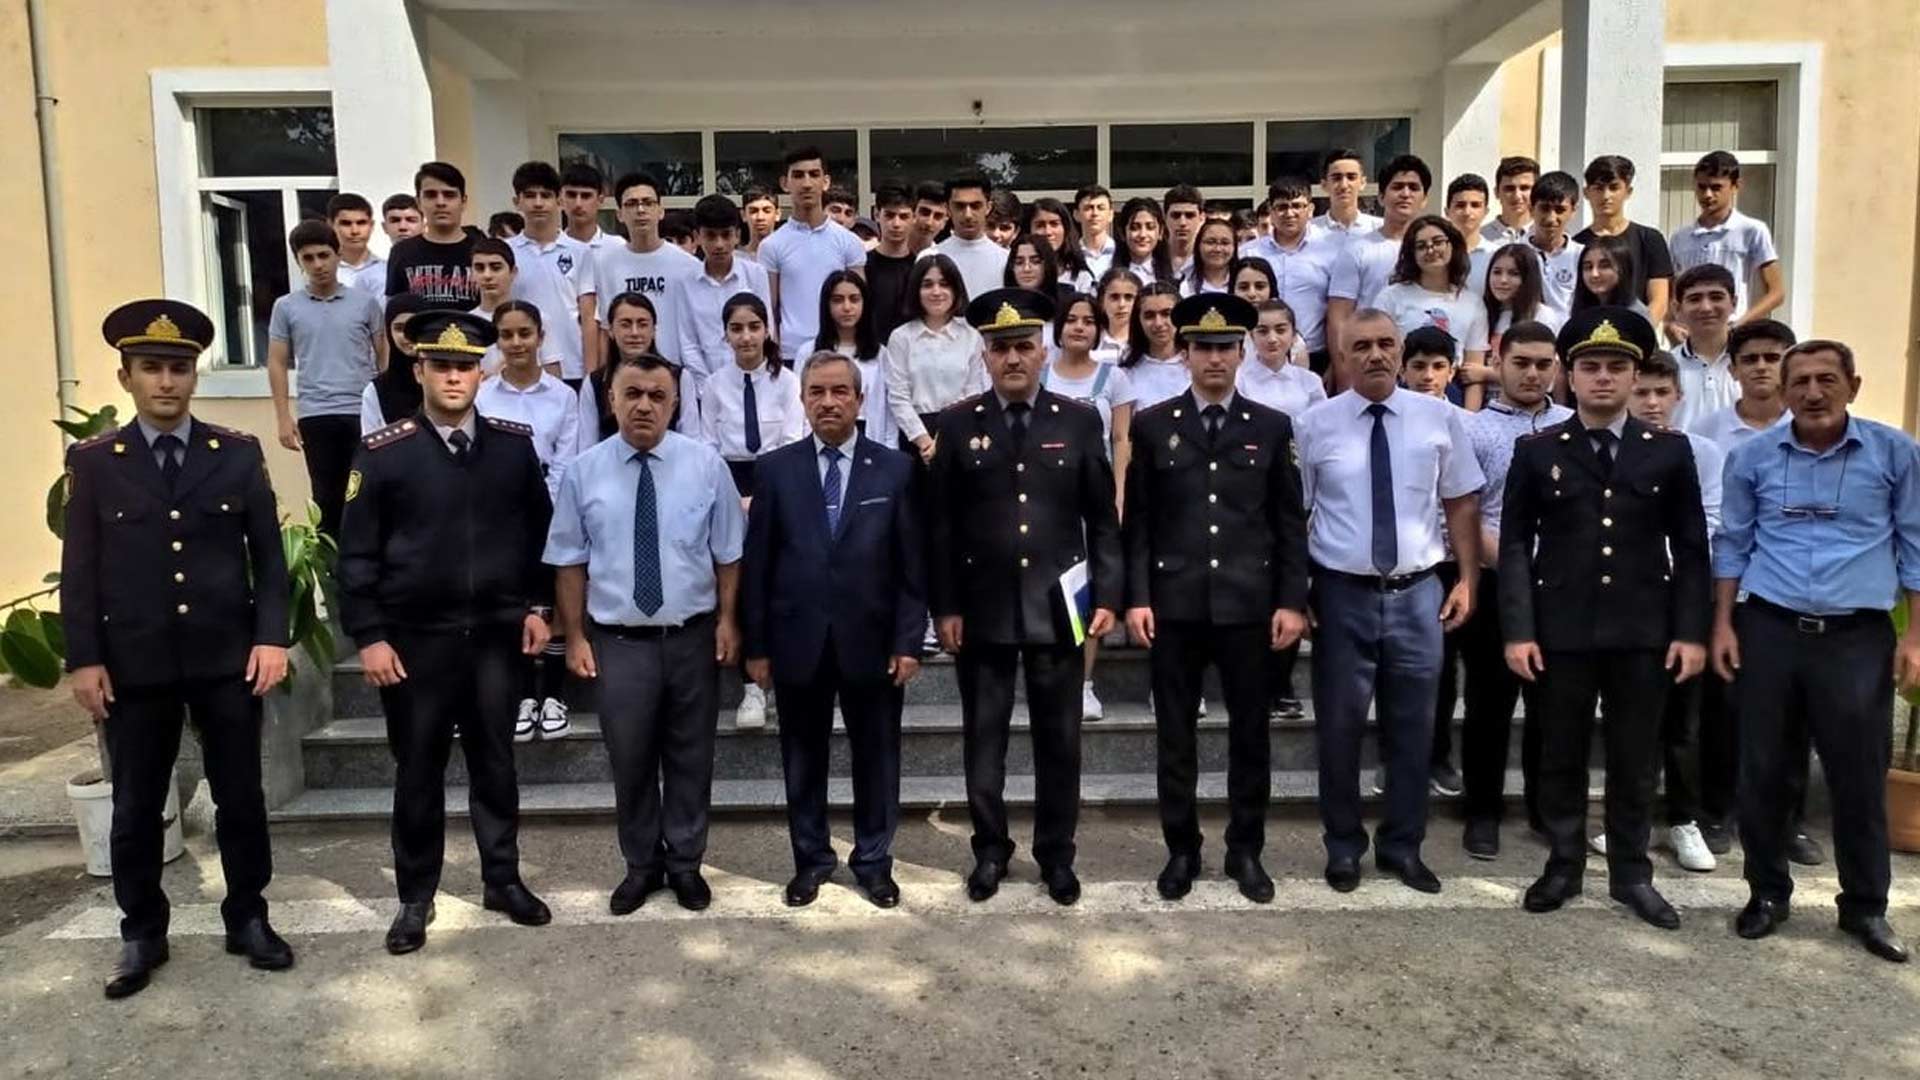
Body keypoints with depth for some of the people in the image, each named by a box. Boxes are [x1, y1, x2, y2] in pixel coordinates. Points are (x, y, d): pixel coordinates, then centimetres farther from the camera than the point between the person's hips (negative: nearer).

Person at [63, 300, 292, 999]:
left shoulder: (238, 454, 3)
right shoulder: (93, 461, 2)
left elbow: (268, 554, 3)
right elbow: (80, 569, 1)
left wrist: (272, 637, -5)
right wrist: (83, 659, -4)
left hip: (227, 657, 0)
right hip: (133, 665, 0)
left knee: (240, 797, 9)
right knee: (136, 808, 10)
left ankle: (247, 919, 25)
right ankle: (141, 934, 26)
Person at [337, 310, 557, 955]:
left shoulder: (515, 444, 1)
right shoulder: (382, 452, -6)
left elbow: (539, 530, 9)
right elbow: (357, 553, -5)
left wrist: (537, 605, 5)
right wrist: (368, 636, -9)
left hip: (496, 635, 2)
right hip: (414, 640, -2)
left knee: (495, 764, 13)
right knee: (418, 772, 10)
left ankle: (502, 880, 29)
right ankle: (415, 898, 24)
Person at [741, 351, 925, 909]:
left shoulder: (896, 468, 0)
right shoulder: (775, 469, 1)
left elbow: (912, 564, -1)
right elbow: (757, 563, 1)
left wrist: (909, 641, -5)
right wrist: (755, 645, -2)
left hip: (872, 642, 0)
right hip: (798, 642, 1)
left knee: (876, 758, 11)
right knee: (803, 759, 12)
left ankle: (873, 860, 28)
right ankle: (810, 859, 29)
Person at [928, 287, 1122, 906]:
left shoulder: (1079, 422, 2)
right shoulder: (958, 425, 1)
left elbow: (1103, 519, 3)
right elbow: (941, 525, 1)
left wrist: (1106, 596, -3)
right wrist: (945, 606, -3)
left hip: (1057, 607, 0)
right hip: (982, 609, 0)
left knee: (1059, 740, 9)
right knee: (983, 739, 10)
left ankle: (1056, 854, 25)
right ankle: (990, 849, 26)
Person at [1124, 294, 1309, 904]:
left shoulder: (1272, 428, 6)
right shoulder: (1152, 426, 4)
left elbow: (1291, 523, 5)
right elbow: (1138, 521, 2)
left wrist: (1292, 600, -3)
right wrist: (1137, 596, -5)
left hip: (1249, 604, 1)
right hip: (1174, 603, 0)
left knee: (1250, 732, 8)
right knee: (1175, 735, 7)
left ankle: (1246, 851, 22)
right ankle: (1181, 850, 20)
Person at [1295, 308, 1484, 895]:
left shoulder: (1441, 418, 2)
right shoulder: (1316, 424, -3)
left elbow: (1462, 502, 7)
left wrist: (1467, 580, 2)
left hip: (1418, 594, 2)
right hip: (1341, 594, -1)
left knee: (1412, 729, 11)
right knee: (1340, 728, 8)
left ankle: (1403, 847, 28)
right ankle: (1343, 847, 26)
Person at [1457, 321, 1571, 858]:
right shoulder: (1473, 430, 0)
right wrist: (1509, 560, -16)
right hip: (1496, 585, -2)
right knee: (1490, 703, 5)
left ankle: (1547, 805, 26)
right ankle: (1483, 812, 16)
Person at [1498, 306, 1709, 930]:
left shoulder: (1670, 451, 5)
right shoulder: (1537, 452, 2)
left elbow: (1691, 548, 5)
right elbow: (1516, 546, -1)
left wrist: (1691, 632, -1)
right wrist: (1518, 631, -8)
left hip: (1643, 632, 1)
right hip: (1562, 631, -1)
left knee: (1635, 760, 10)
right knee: (1561, 756, 9)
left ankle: (1631, 874, 24)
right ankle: (1564, 866, 24)